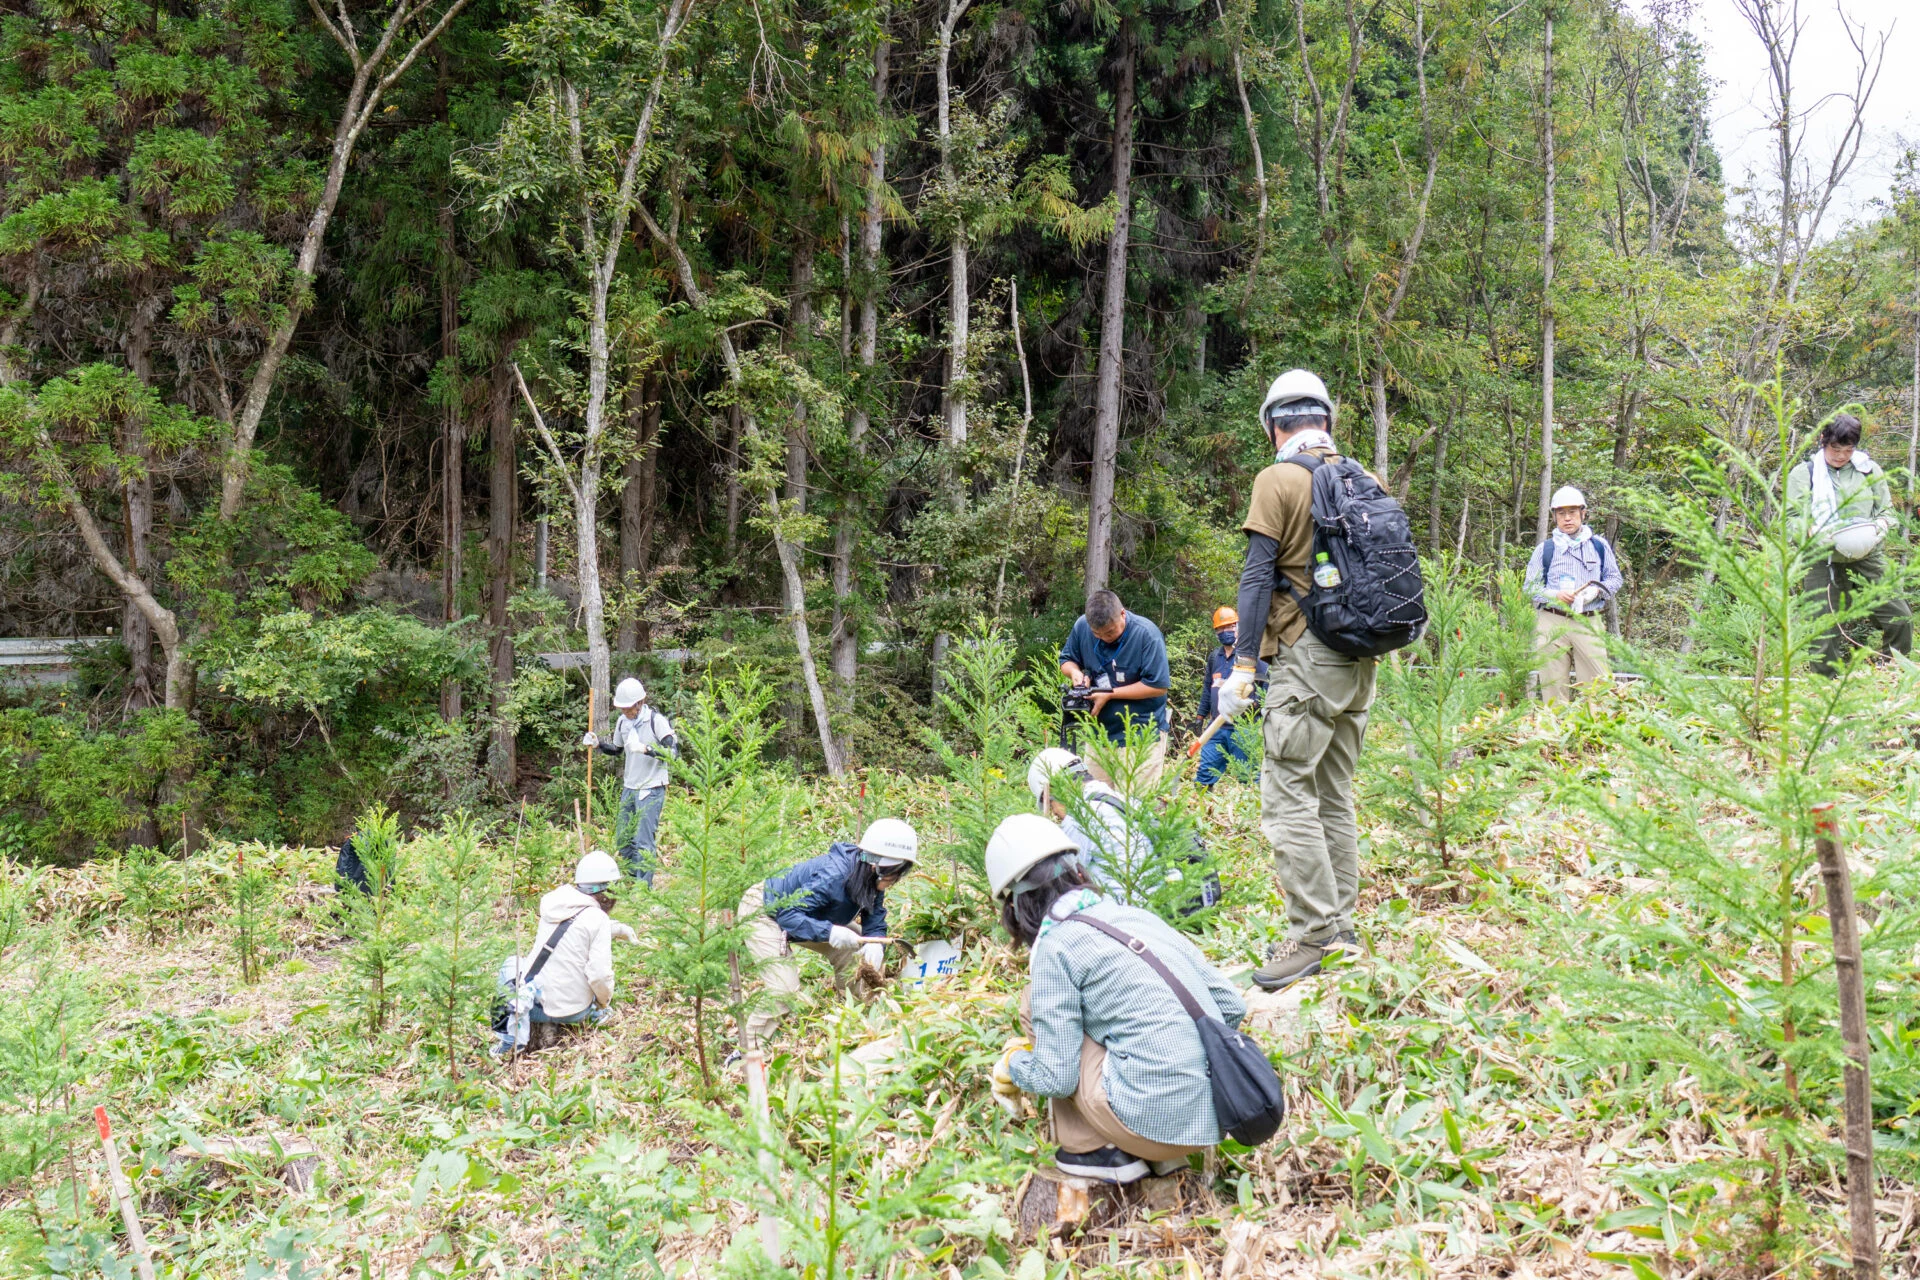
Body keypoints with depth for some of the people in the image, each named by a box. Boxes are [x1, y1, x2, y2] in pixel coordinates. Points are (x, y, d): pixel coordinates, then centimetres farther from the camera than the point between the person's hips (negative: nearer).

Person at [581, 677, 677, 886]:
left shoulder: (657, 720, -15)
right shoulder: (622, 721, 6)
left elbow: (673, 751, -18)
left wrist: (647, 748, -31)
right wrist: (598, 744, 5)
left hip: (651, 789, -7)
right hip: (629, 788, 7)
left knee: (644, 841, -9)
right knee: (623, 839, 13)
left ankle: (644, 887, -3)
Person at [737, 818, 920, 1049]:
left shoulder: (872, 880, -13)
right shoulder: (833, 875, -38)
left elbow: (875, 924, -7)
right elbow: (788, 916, -38)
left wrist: (875, 944, -30)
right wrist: (829, 932, -49)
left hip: (806, 916, 8)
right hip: (763, 912, -8)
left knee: (856, 954, 0)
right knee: (785, 991, -21)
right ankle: (748, 1052, -8)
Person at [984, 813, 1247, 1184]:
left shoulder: (1055, 947, -4)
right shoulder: (1138, 916, 14)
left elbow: (1055, 1078, -5)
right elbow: (1231, 1006, 14)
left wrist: (1012, 1064, 16)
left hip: (1154, 1119, -7)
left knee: (1037, 1007, 9)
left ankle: (1094, 1150, 10)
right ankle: (1162, 1153, 17)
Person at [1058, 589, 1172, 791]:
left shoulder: (1146, 634, -19)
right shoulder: (1081, 626, -4)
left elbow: (1158, 686, -19)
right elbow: (1067, 660, 13)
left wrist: (1110, 694, -19)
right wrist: (1075, 672, -11)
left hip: (1142, 734, -5)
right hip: (1100, 731, 6)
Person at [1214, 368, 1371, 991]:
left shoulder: (1279, 479, -7)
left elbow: (1258, 575, -12)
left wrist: (1244, 661, -12)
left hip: (1305, 659, -7)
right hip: (1358, 659, 8)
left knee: (1288, 795, -6)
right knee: (1335, 794, 14)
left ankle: (1313, 932, -9)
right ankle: (1340, 925, 18)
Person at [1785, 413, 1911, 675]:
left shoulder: (1869, 470, 13)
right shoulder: (1803, 473, 6)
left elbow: (1888, 511, 16)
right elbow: (1792, 520, 0)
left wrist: (1877, 527, -8)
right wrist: (1816, 532, -20)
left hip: (1866, 558, 2)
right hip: (1822, 563, -2)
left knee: (1900, 618, -7)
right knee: (1825, 633, -4)